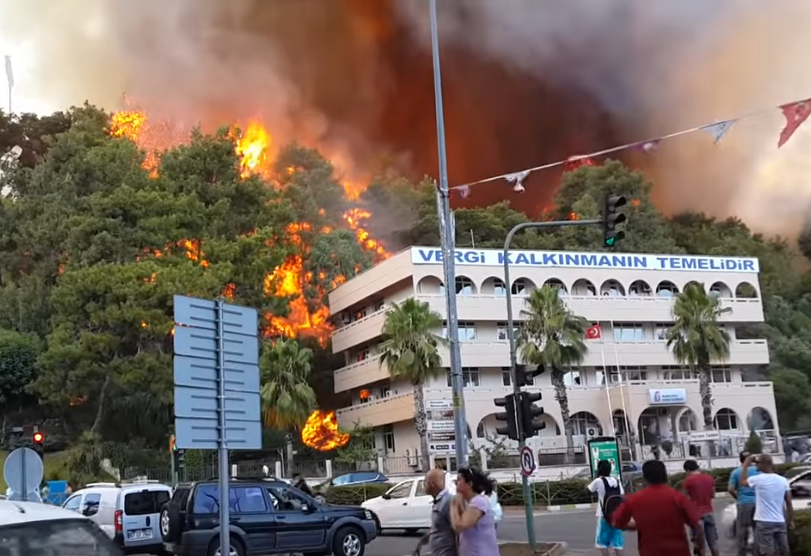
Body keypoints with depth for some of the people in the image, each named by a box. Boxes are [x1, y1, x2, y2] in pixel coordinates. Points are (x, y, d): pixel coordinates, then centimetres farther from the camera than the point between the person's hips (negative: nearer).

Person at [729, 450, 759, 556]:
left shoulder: (736, 472, -2)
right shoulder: (757, 470, 2)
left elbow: (731, 489, -8)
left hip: (744, 503, -2)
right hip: (757, 502, 2)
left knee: (742, 531, 4)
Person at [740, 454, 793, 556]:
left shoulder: (758, 479, -11)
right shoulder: (783, 480, 3)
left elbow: (743, 481, 8)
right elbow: (789, 503, 6)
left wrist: (746, 465, 13)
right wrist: (791, 520, 14)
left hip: (764, 522, -5)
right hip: (780, 522, 5)